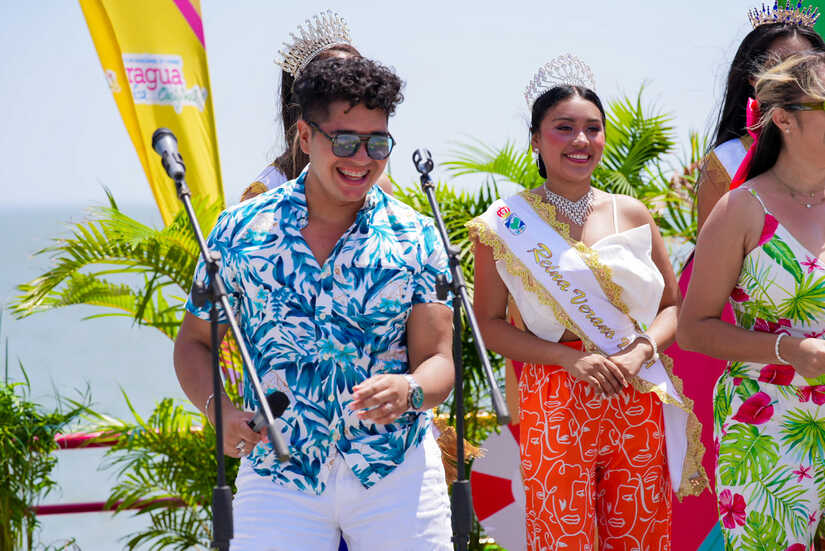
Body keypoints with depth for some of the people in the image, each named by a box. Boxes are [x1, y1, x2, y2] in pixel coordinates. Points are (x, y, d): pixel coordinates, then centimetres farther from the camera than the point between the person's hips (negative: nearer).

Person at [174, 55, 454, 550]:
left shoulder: (417, 240, 1)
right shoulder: (241, 231, 2)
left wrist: (409, 390, -25)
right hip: (277, 474, 0)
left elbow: (438, 360, -2)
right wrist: (220, 408, -10)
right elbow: (195, 342, 10)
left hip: (399, 473, 0)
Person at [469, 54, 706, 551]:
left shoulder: (632, 214, 8)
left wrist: (640, 352, -8)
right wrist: (570, 358, -13)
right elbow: (489, 323, 0)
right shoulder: (507, 225, 0)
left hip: (638, 404, 3)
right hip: (553, 403, -3)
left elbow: (673, 306, 13)